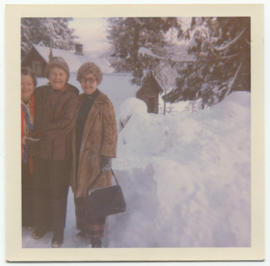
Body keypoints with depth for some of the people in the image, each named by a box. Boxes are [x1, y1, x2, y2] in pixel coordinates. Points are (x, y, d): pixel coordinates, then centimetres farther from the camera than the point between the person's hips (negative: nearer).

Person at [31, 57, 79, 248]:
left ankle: (58, 232, 17)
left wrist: (41, 132, -14)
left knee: (59, 193, 2)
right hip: (42, 150, 4)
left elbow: (67, 123, -17)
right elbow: (36, 119, 11)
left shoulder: (72, 98, -8)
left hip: (61, 152, -4)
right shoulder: (40, 93, 7)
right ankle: (42, 225, 33)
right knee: (41, 190, 14)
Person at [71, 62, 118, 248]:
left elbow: (111, 132, -12)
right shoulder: (79, 101, 9)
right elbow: (74, 128, 14)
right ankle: (84, 229, 30)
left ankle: (96, 238, 7)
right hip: (79, 155, 7)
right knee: (80, 193, 14)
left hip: (95, 156, -6)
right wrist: (73, 154, 12)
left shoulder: (104, 103, -10)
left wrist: (107, 157, -16)